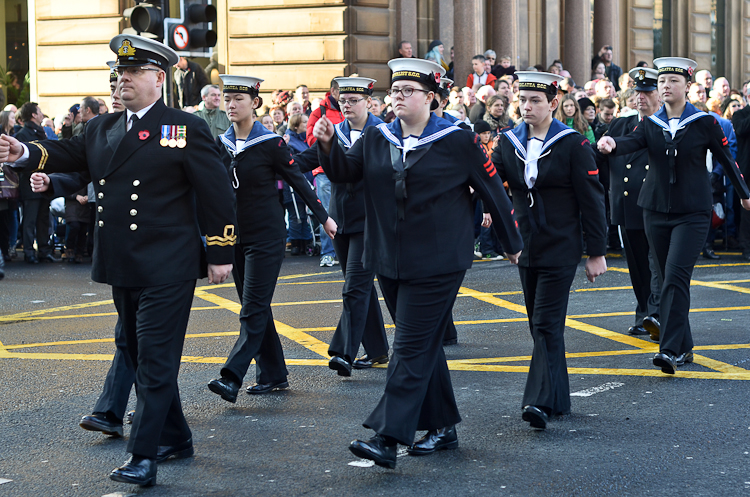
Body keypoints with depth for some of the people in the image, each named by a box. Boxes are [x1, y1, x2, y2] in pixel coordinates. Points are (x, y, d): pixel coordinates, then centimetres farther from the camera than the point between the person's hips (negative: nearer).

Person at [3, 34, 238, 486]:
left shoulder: (186, 129, -5)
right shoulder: (103, 129, 14)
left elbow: (218, 192, -5)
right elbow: (67, 155, 4)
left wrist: (221, 253, -6)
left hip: (166, 270, -7)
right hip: (124, 270, 7)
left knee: (156, 360, -8)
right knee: (142, 357, 15)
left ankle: (144, 457, -8)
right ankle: (175, 438, 29)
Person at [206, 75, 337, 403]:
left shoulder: (270, 143, -10)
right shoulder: (221, 144, 5)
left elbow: (297, 181, -2)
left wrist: (323, 218, 3)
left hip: (266, 236, -6)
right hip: (236, 234, 6)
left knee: (254, 309, -9)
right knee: (255, 308, 10)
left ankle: (231, 378, -16)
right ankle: (273, 375, 18)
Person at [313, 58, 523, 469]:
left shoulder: (457, 142, -6)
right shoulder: (376, 138, 8)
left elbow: (493, 189, 1)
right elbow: (344, 172, 3)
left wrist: (512, 242, 7)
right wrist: (327, 145, -18)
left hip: (436, 262, -6)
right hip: (390, 260, 6)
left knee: (412, 348, -10)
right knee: (423, 345, 14)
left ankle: (388, 437, -13)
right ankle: (442, 427, 26)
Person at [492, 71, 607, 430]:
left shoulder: (573, 144, -8)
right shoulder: (509, 142, 6)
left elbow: (592, 201, -6)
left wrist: (597, 252, -7)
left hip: (561, 249, -6)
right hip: (526, 248, 6)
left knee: (547, 324, -13)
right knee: (540, 325, 11)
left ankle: (540, 401, -18)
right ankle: (558, 399, 21)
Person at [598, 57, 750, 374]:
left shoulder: (704, 123, -3)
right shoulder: (651, 124, 4)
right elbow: (631, 143, -14)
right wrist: (610, 144, -38)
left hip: (693, 212, -4)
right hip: (657, 210, 4)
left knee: (676, 275, -17)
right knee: (668, 278, 9)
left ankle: (670, 350, -20)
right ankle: (684, 348, 19)